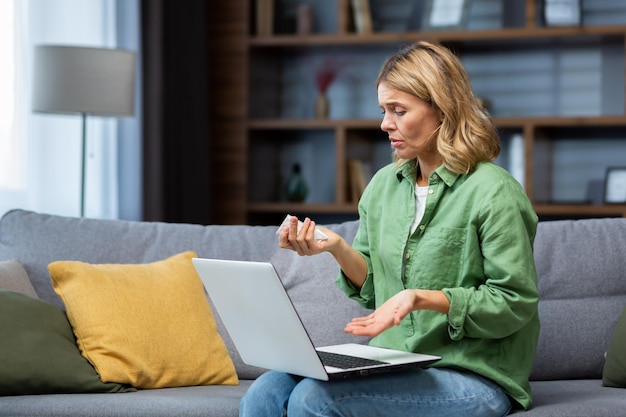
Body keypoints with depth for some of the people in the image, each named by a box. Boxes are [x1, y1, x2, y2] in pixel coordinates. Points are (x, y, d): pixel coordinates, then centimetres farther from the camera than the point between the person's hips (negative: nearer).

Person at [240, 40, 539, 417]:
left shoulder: (493, 192, -10)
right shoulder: (384, 185, 11)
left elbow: (515, 304, -12)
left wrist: (423, 299, -22)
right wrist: (337, 247, -3)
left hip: (475, 380, -6)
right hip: (395, 369, 6)